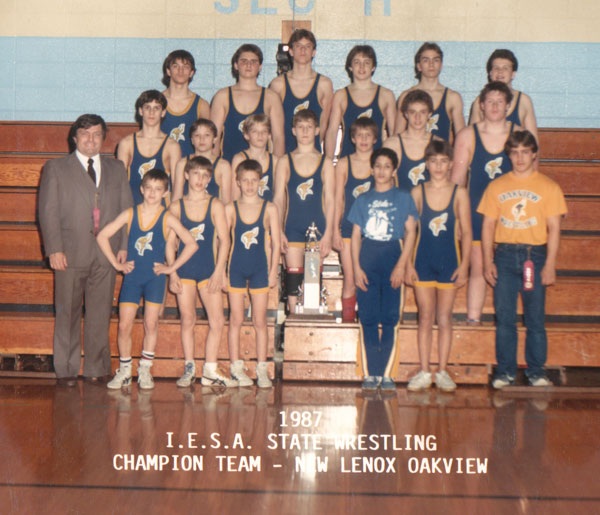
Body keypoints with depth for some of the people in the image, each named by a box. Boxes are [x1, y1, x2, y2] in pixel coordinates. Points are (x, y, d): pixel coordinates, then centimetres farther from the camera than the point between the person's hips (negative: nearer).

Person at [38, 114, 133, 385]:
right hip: (71, 252, -2)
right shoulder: (56, 168, 7)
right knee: (68, 314, 3)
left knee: (100, 314, 4)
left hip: (107, 253, 2)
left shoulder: (117, 169, 16)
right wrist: (54, 249, -8)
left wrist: (124, 245, 2)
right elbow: (48, 211, 1)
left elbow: (127, 209, 13)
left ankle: (97, 368, 14)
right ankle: (66, 370, 11)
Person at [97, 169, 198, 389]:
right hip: (132, 275, 1)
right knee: (124, 325, -2)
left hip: (155, 277, -1)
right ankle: (124, 371, 12)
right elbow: (102, 236, 5)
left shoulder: (167, 219, -3)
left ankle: (145, 371, 13)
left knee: (151, 324, 0)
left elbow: (192, 244, -2)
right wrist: (116, 264, 1)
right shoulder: (129, 214, 1)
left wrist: (171, 267, -4)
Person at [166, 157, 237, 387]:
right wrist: (172, 272, -4)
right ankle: (189, 368, 14)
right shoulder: (177, 207, 3)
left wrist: (218, 271, -8)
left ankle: (210, 371, 5)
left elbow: (224, 240, -2)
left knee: (218, 321, -4)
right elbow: (170, 242, 4)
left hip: (208, 269, 0)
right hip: (184, 269, 0)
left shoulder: (215, 205, 1)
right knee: (187, 319, 3)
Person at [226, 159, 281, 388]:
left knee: (260, 321, 4)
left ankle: (262, 369, 10)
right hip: (236, 268, 0)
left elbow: (275, 244, 1)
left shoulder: (269, 208, 0)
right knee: (236, 319, 4)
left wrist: (273, 272, -2)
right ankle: (236, 367, 13)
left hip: (260, 268, 0)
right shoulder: (230, 209, 0)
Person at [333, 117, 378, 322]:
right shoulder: (344, 164, 5)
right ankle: (347, 320, 6)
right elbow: (338, 199, 7)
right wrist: (335, 230, 3)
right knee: (350, 279, -1)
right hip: (349, 228, 0)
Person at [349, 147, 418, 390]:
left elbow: (410, 233, 2)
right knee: (368, 319, 0)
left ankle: (387, 373, 3)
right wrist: (356, 267, -1)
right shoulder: (363, 200, 13)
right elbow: (356, 236, 10)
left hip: (392, 257, -1)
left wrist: (401, 265, -9)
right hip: (367, 261, 2)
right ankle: (371, 373, 5)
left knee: (390, 318, -3)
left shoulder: (404, 198, 8)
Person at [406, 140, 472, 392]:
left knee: (444, 318, 4)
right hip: (423, 260, 0)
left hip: (449, 260, 0)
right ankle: (424, 372, 10)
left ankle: (442, 371, 12)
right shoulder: (417, 192, 2)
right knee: (425, 318, 4)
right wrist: (409, 264, -2)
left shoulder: (459, 193, 0)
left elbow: (466, 232, 1)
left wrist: (464, 265, -5)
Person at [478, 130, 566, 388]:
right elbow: (488, 226, 9)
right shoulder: (497, 186, 10)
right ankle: (505, 371, 10)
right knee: (504, 317, 2)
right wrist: (488, 261, 1)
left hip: (535, 255, -1)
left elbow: (554, 229, 1)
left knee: (535, 318, 1)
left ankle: (536, 371, 11)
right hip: (504, 255, 2)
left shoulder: (548, 187, 5)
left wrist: (550, 264, -6)